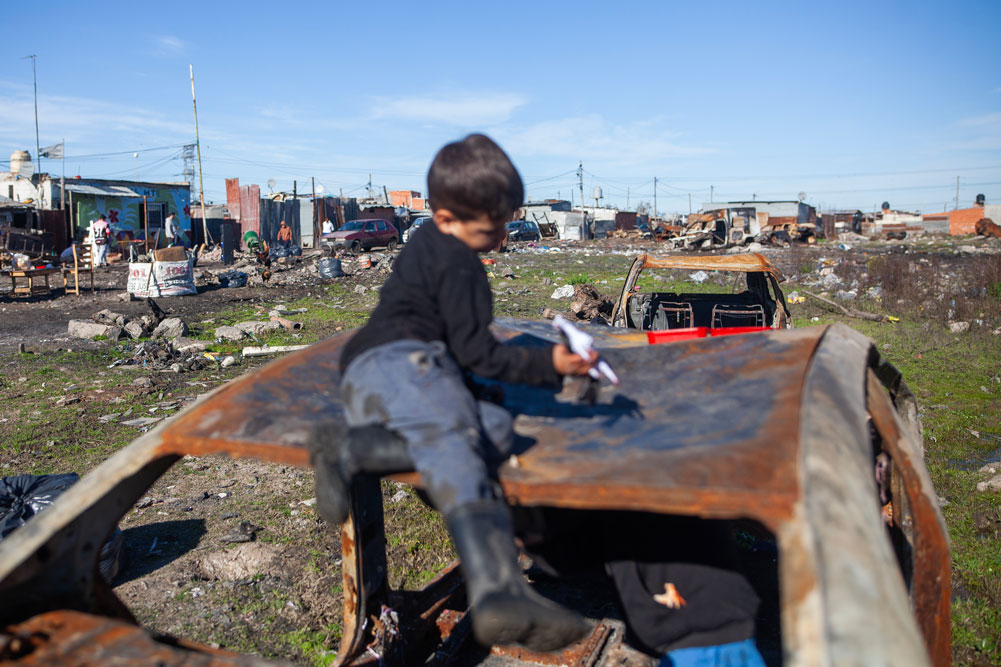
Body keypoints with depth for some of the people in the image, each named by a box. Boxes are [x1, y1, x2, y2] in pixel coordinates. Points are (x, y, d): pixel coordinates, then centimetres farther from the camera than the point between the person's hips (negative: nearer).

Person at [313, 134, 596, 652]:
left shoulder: (426, 246, 31)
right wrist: (549, 363, -1)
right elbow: (478, 354, -3)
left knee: (496, 431, -14)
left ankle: (355, 450, -32)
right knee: (451, 440, -35)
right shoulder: (458, 264, -1)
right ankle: (497, 592, -60)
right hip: (399, 359, -9)